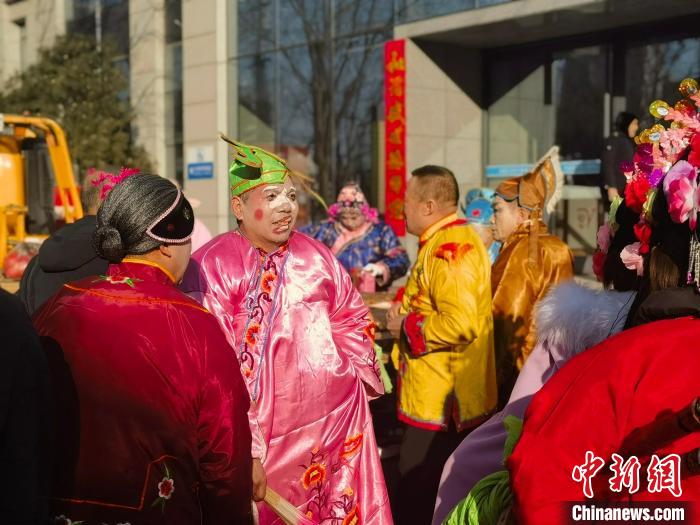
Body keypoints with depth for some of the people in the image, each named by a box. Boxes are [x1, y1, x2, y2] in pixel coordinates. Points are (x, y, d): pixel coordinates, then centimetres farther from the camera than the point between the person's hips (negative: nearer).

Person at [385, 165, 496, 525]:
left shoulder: (448, 247, -20)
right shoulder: (455, 239, 13)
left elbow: (460, 324, -30)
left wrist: (405, 327, -16)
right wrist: (408, 315, 10)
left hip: (442, 403, -11)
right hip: (451, 399, 11)